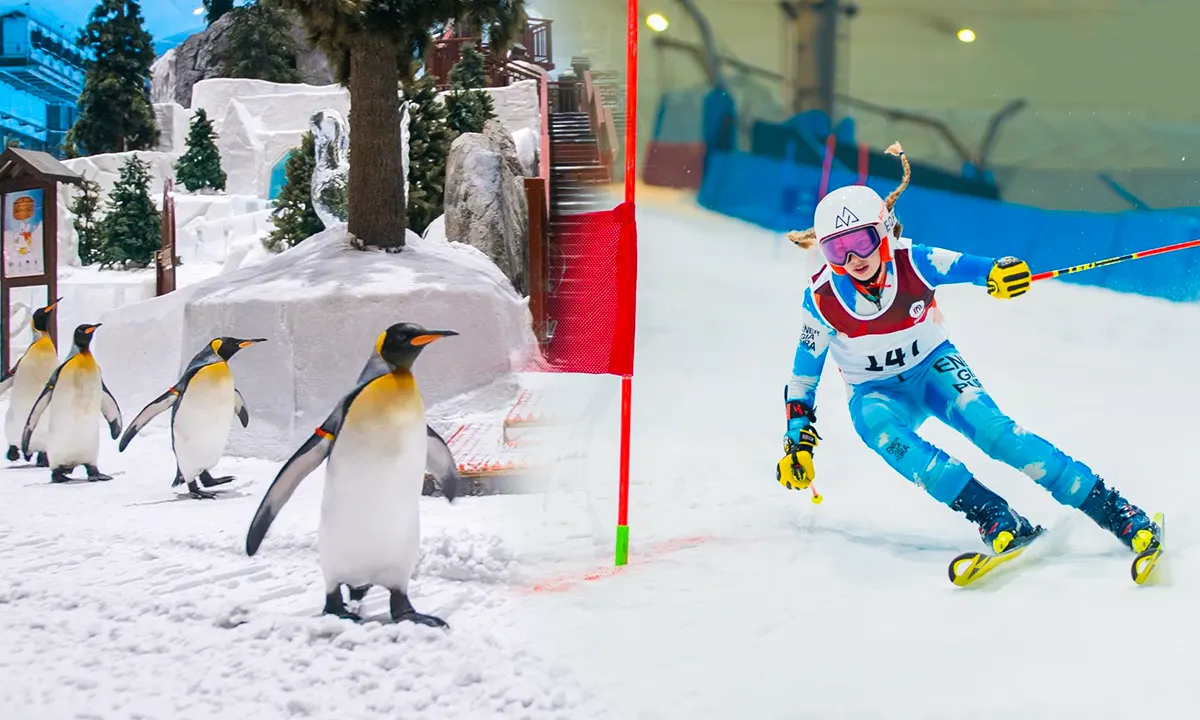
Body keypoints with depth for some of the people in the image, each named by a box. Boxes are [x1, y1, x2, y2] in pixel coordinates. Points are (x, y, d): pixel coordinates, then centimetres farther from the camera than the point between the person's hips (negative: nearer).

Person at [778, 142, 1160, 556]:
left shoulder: (911, 263, -20)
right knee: (883, 432, -35)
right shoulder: (821, 300, -18)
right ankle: (994, 518, -40)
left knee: (991, 428, -27)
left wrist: (999, 273, -57)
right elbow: (804, 375, -5)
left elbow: (964, 266, -34)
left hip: (933, 367, 0)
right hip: (876, 393, 0)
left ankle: (1109, 508, -25)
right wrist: (798, 438, -8)